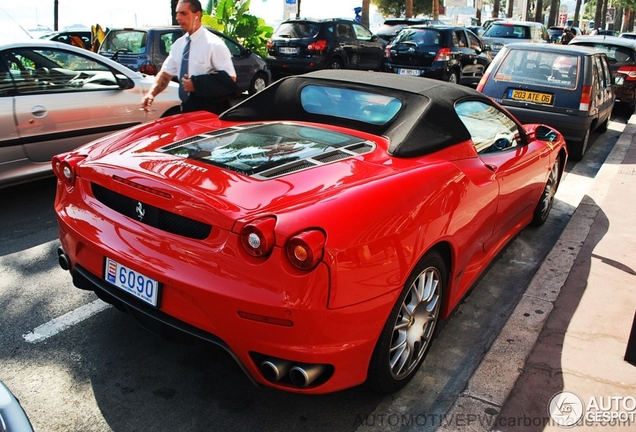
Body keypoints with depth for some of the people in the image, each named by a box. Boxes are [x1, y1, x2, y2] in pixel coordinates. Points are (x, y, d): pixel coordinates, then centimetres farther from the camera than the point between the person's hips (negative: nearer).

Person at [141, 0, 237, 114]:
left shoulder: (214, 44, -12)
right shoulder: (178, 44, 8)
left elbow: (230, 79, -16)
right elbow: (166, 73, 10)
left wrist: (196, 84, -20)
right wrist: (151, 93, -7)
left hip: (210, 110, -6)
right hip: (188, 107, 6)